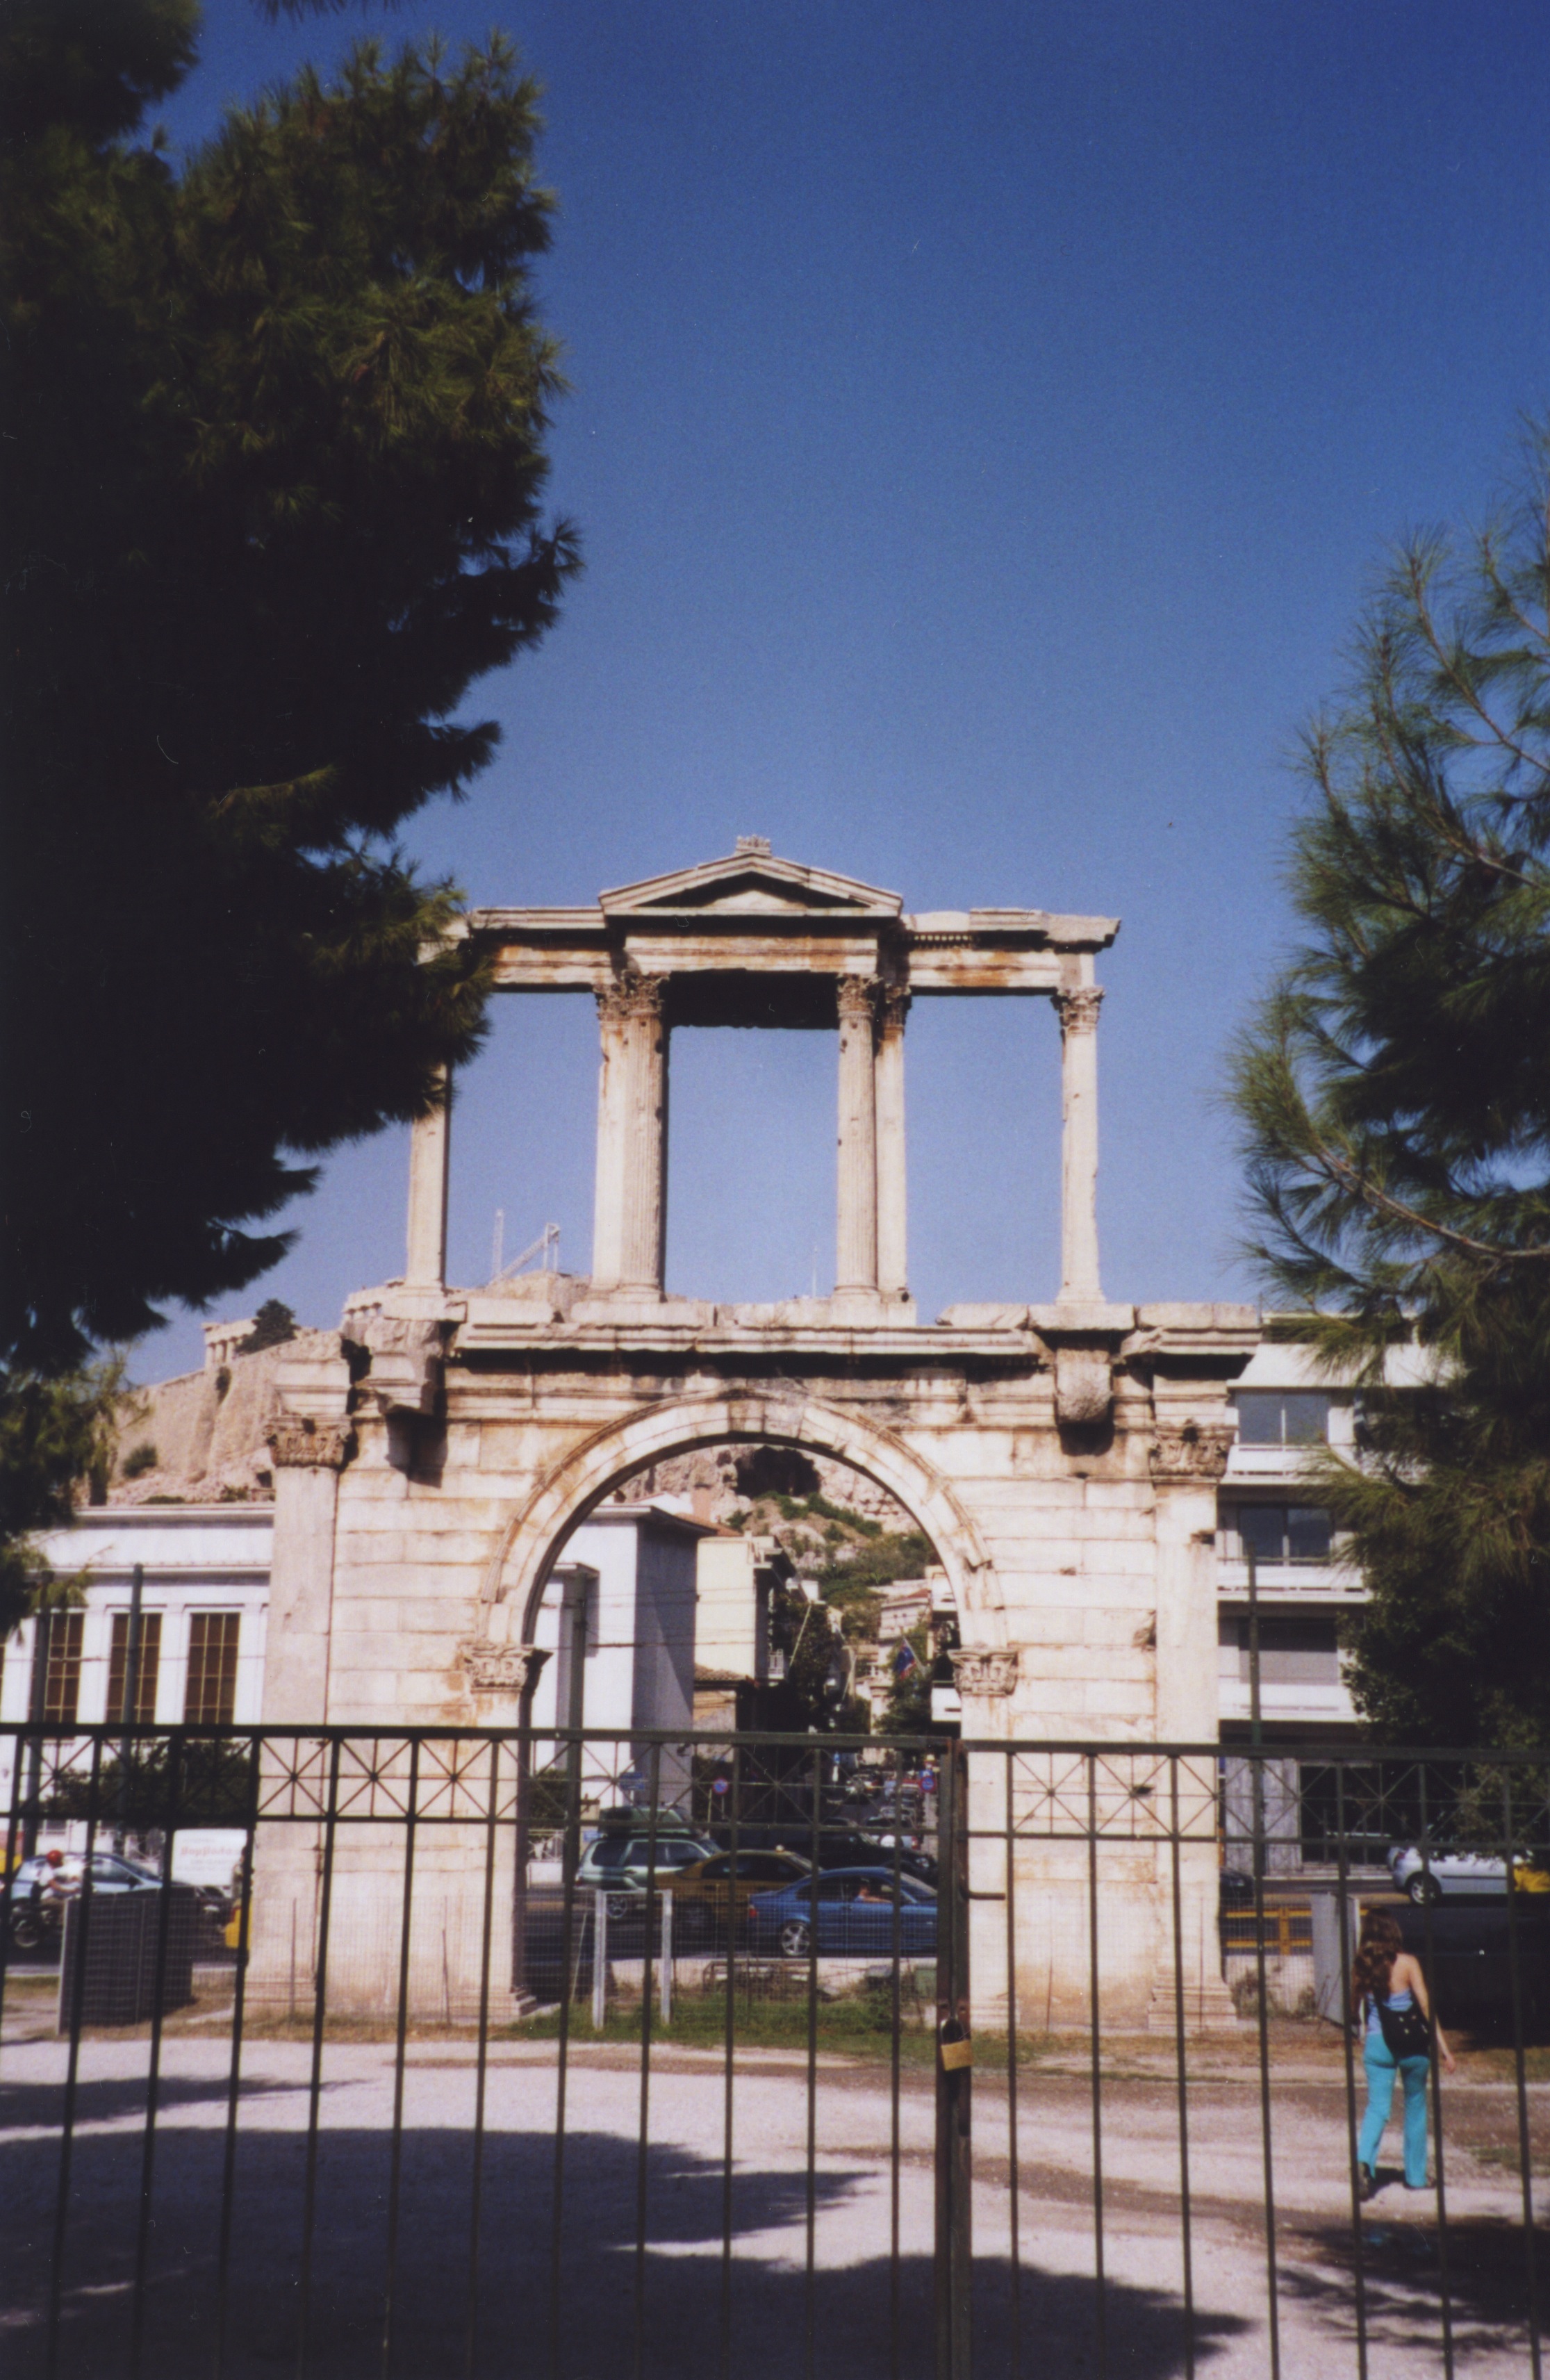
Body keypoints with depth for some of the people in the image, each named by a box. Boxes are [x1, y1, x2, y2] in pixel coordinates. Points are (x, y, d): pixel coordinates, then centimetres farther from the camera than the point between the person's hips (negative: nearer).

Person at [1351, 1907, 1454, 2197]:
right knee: (1415, 2106, 16)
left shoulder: (1360, 1967, -2)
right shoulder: (1407, 1963, -10)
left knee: (1377, 2107, 3)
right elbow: (1426, 2005, -11)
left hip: (1377, 2043, 2)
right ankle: (1415, 2176, 23)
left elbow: (1354, 2008, 5)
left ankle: (1364, 2159, -23)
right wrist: (1443, 2046, -6)